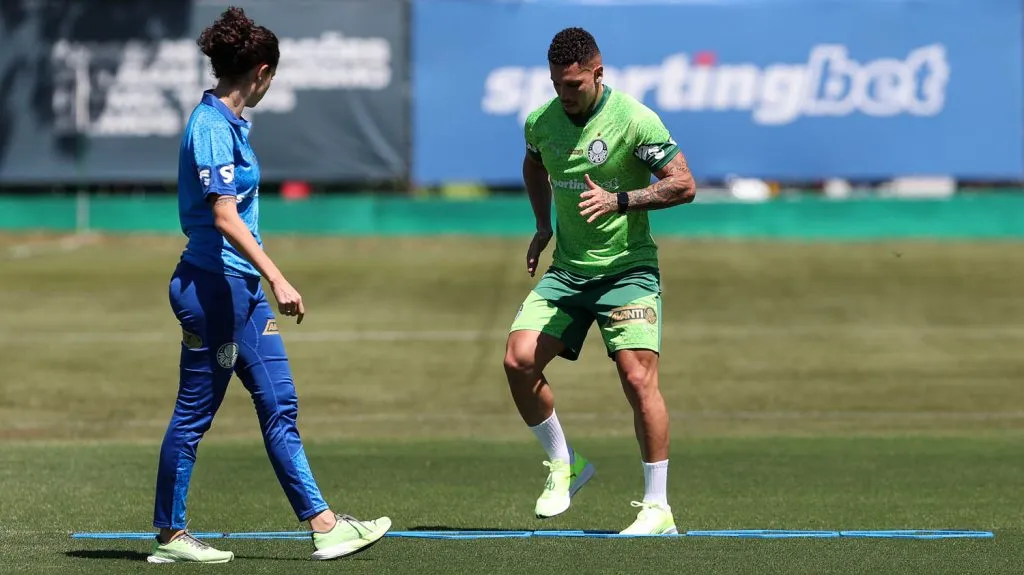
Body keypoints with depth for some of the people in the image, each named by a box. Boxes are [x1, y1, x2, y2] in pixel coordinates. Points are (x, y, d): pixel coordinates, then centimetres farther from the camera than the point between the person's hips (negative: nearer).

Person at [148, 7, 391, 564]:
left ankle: (323, 524, 6)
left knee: (279, 407, 6)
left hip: (241, 288, 10)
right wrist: (277, 279, -26)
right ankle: (169, 536, 9)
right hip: (212, 286, -10)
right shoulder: (212, 127, -17)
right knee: (194, 412, 0)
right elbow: (224, 217, -24)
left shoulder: (227, 122, 13)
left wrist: (266, 281, 26)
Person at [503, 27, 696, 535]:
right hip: (566, 272, 5)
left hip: (628, 270, -5)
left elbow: (684, 185, -13)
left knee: (638, 377, -17)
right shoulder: (540, 122, 2)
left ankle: (658, 508, -8)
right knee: (519, 361, -11)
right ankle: (564, 464, 11)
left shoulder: (635, 120, -15)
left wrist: (620, 200, -24)